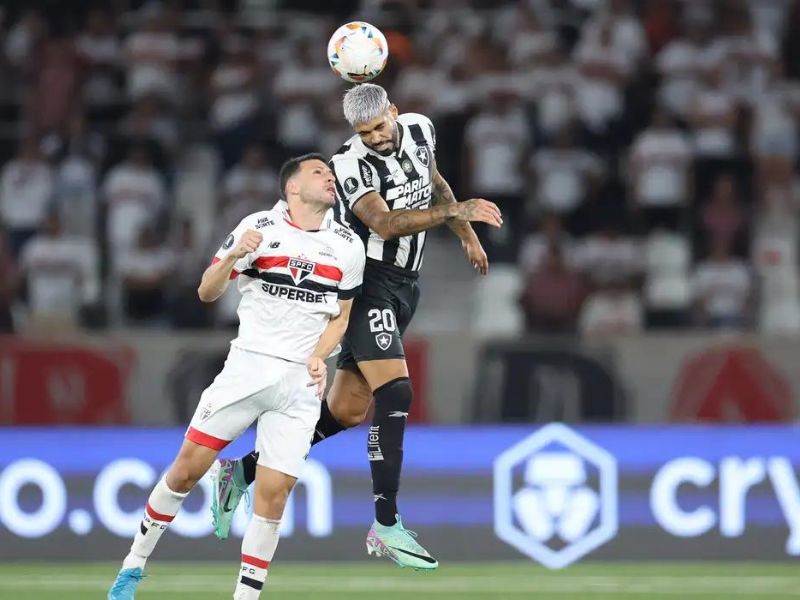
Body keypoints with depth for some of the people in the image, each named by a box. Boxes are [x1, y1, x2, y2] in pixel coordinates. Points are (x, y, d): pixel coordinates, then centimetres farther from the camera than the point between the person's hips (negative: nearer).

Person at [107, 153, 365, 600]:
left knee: (273, 494, -6)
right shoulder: (259, 227, 0)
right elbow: (207, 293, 3)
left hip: (301, 383, 1)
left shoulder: (348, 246, 7)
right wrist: (234, 256, -17)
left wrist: (319, 357, -4)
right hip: (249, 364, -1)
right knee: (189, 466, -4)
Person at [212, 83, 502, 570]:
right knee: (395, 393, -20)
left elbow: (434, 182, 24)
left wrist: (467, 236, 29)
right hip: (367, 281, -8)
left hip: (403, 286, 8)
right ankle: (386, 526, -18)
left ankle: (245, 469, 18)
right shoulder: (352, 166, -19)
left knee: (348, 410, 7)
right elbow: (384, 223, -33)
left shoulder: (420, 130, 3)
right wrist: (455, 210, -38)